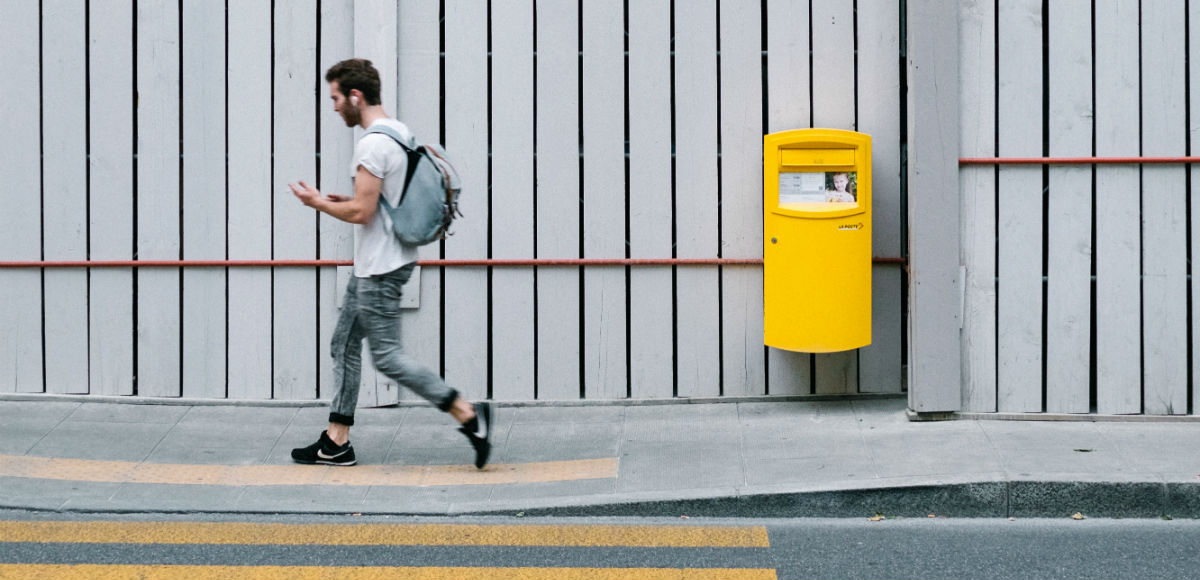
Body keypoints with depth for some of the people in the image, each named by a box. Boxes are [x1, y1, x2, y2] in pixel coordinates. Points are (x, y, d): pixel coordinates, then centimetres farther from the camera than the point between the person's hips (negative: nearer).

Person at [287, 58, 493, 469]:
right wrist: (345, 201, 17)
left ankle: (469, 415, -6)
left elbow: (361, 212, -22)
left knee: (387, 356, -7)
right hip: (373, 264, 11)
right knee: (345, 344, 14)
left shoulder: (374, 144, -20)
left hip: (380, 268, -11)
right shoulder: (399, 133, 12)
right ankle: (336, 442, 17)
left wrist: (318, 202, -7)